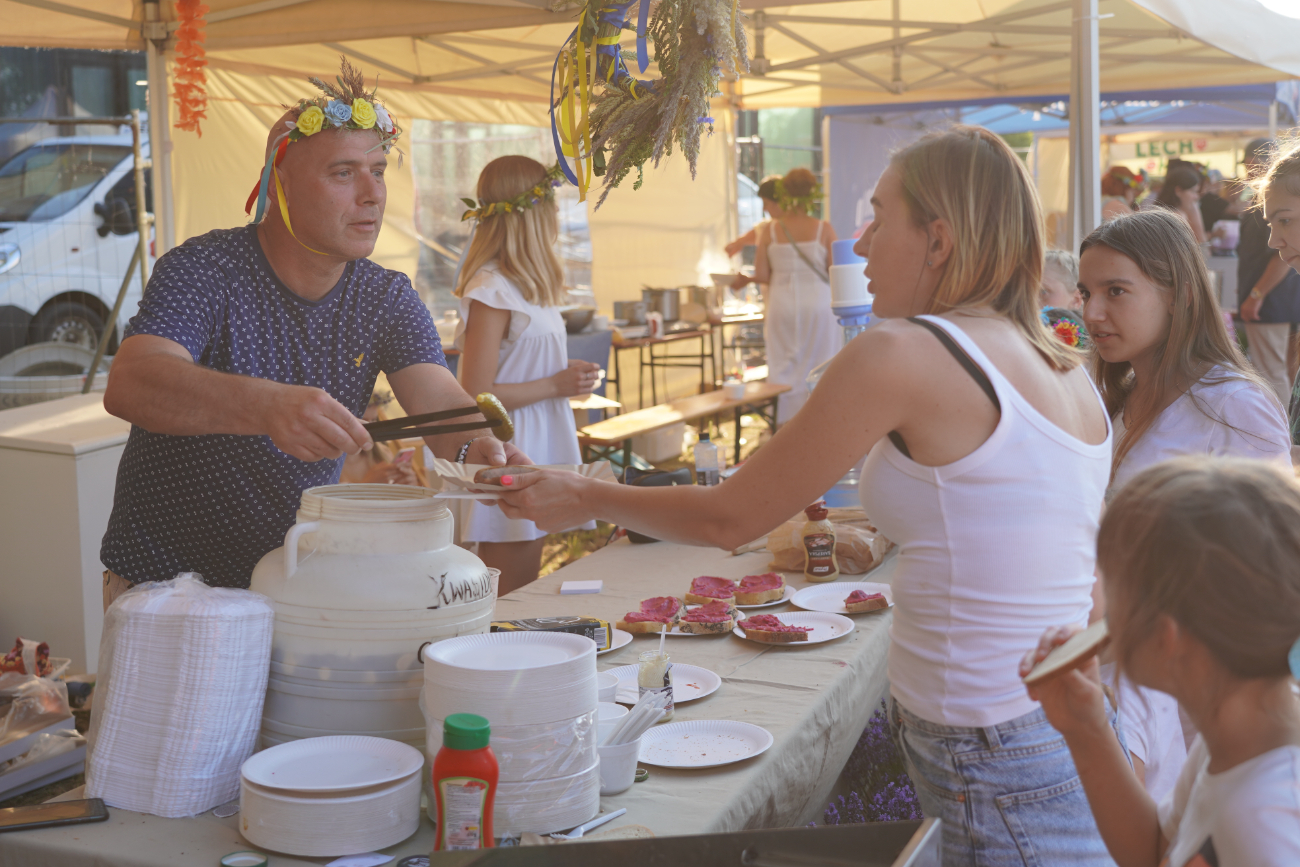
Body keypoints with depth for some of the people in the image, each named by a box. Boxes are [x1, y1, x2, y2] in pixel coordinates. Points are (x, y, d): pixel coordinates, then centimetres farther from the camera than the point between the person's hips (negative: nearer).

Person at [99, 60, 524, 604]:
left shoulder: (386, 299, -1)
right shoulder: (204, 271, -16)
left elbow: (440, 402, -16)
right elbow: (128, 386, -33)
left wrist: (478, 449, -42)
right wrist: (264, 405, -53)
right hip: (166, 577, -4)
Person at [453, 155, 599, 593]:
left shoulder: (524, 287, 12)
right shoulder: (491, 292, -17)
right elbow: (476, 395, -20)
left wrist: (568, 376, 7)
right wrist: (555, 385, -13)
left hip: (538, 453, 10)